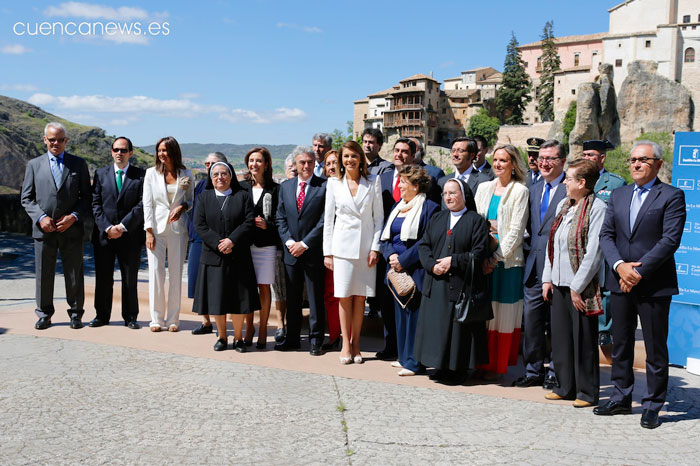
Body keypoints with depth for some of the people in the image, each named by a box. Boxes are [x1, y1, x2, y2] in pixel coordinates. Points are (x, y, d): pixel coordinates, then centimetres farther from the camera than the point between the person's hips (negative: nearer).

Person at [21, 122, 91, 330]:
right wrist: (40, 217, -9)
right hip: (44, 229, 1)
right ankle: (44, 315, 19)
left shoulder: (79, 164, 7)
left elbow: (87, 196, 5)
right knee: (44, 275, 6)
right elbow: (27, 198, 7)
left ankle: (75, 314, 17)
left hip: (71, 229, -1)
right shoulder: (34, 164, 9)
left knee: (74, 275, 5)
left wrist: (74, 217, -9)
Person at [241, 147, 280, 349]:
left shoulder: (274, 189, 2)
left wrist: (267, 225, -16)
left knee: (264, 287, 2)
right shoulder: (242, 188, 9)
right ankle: (249, 327, 18)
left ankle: (263, 330, 13)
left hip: (266, 245, -2)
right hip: (244, 244, 2)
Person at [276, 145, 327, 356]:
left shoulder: (324, 187, -6)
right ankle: (292, 339, 22)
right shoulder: (285, 186, 9)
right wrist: (288, 241, -5)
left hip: (313, 252, -4)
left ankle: (316, 341, 14)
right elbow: (280, 218, 9)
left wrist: (304, 244, -13)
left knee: (316, 298, 4)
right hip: (291, 252, 4)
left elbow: (325, 220, -11)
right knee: (292, 299, 12)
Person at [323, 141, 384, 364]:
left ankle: (355, 343, 13)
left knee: (360, 296, 3)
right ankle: (345, 344, 10)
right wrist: (327, 252, 2)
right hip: (342, 245, 0)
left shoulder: (373, 182, 4)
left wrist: (375, 247, -3)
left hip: (366, 246, 0)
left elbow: (379, 216, 4)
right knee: (344, 296, 0)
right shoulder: (334, 183, 6)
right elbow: (328, 218, 6)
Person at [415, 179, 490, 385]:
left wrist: (453, 261, -15)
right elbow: (423, 245, 10)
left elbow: (479, 252, -9)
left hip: (461, 284, -5)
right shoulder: (437, 218, 15)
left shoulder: (476, 220, -1)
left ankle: (457, 370, 9)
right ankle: (441, 366, 18)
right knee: (437, 325, 7)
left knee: (458, 327, -1)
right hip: (436, 284, 5)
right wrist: (432, 265, -8)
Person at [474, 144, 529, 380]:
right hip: (483, 259, 4)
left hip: (507, 260, -4)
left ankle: (498, 366, 9)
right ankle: (482, 363, 14)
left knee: (504, 314, 0)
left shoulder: (520, 191, -1)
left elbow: (516, 230, -8)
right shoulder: (483, 188, 14)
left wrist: (497, 257, -13)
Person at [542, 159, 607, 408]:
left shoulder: (597, 208, -12)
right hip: (559, 284, 7)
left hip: (582, 286, -7)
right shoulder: (563, 205, 13)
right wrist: (547, 278, 11)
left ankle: (587, 392, 15)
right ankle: (566, 387, 25)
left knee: (584, 340, 2)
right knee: (561, 336, 12)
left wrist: (577, 286, -15)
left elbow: (594, 252, -15)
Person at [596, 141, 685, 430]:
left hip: (654, 285, -5)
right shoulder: (618, 195, 12)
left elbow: (671, 239, -14)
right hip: (620, 282, 5)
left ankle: (652, 406, 16)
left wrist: (639, 270, -17)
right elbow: (606, 235, 7)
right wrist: (619, 265, -10)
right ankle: (621, 398, 25)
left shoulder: (672, 196, -4)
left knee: (655, 349, 4)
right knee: (620, 344, 13)